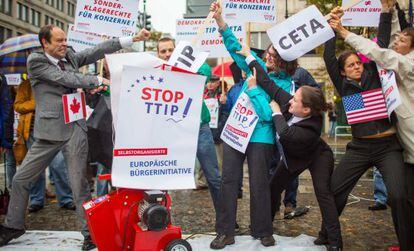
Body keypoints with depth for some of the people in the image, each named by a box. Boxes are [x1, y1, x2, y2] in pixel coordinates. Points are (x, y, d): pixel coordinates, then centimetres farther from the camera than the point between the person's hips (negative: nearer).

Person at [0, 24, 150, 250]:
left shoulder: (70, 56, 11)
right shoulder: (35, 61, -3)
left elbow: (97, 50, 6)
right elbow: (66, 79, -11)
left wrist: (133, 38, 2)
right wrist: (98, 81, -4)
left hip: (75, 129, 2)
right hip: (49, 132, -1)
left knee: (79, 183, 1)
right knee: (21, 179, 9)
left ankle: (89, 233, 9)